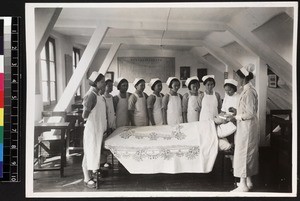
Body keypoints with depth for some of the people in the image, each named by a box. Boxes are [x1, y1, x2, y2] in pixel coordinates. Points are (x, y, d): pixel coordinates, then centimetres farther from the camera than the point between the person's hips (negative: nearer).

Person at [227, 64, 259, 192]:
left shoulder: (249, 92, -19)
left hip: (247, 128, -10)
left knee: (243, 154, -3)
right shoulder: (248, 90, 12)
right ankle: (248, 181, 27)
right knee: (247, 153, 16)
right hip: (246, 127, 10)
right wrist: (236, 112, 13)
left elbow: (250, 114, -22)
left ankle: (243, 185, 6)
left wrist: (235, 117, -17)